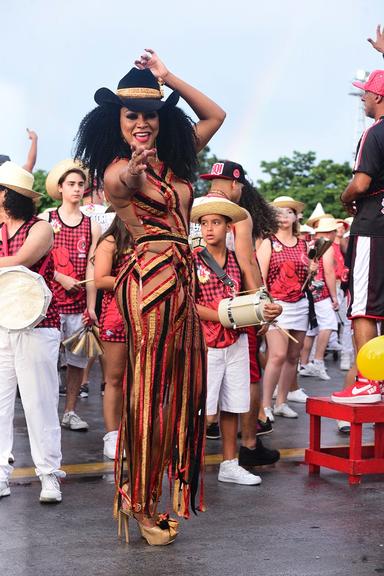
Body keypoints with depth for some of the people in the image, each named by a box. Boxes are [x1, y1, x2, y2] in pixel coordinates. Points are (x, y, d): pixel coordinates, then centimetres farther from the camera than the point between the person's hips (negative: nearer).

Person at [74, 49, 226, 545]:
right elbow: (121, 185, -34)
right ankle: (141, 504, 3)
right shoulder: (118, 170, -8)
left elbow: (215, 115, 23)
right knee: (152, 388, -6)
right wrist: (133, 173, -58)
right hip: (150, 276, -8)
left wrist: (168, 78, 14)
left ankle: (141, 492, 17)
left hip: (180, 279, 8)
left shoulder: (172, 160, 15)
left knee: (179, 385, 8)